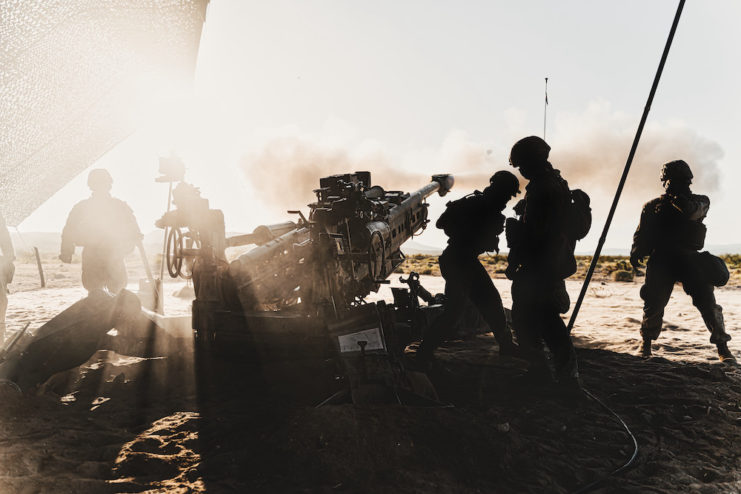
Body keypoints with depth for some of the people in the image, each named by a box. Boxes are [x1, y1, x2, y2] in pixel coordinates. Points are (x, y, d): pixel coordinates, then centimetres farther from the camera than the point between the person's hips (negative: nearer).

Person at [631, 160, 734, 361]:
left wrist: (675, 196, -25)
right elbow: (641, 235, 13)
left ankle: (722, 346, 0)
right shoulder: (653, 206, 15)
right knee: (654, 303, -4)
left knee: (706, 300, -10)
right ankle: (646, 342, 17)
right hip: (661, 260, 1)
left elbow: (693, 212, -13)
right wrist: (636, 251, -5)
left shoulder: (700, 201, 12)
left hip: (690, 258, 0)